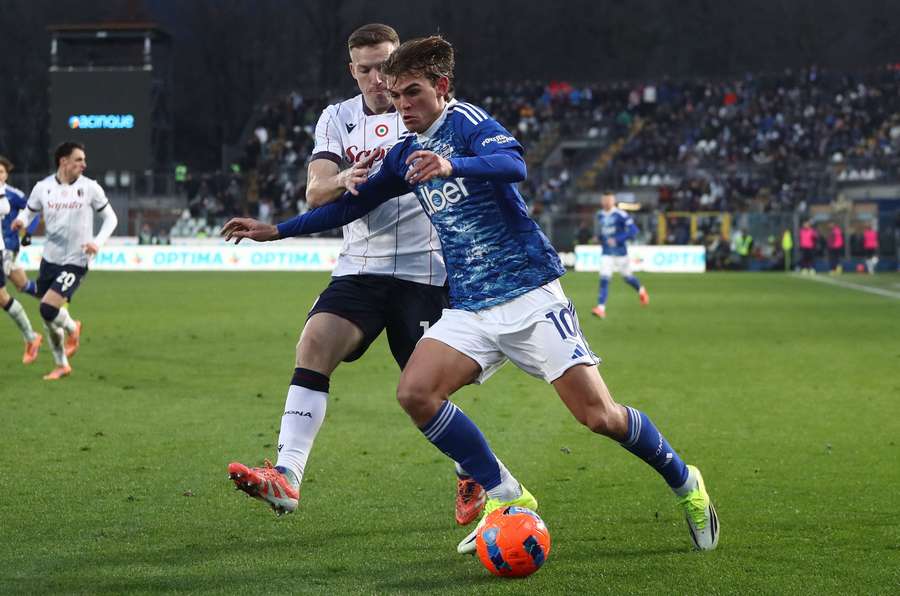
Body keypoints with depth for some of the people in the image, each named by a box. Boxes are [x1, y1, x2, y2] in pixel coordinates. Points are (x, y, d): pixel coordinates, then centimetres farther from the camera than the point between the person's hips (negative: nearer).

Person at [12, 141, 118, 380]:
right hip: (49, 259, 4)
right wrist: (21, 220, -13)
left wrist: (98, 242, -14)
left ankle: (72, 329, 13)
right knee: (48, 318, 10)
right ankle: (62, 365, 29)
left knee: (48, 309, -20)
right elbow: (29, 211, 11)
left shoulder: (90, 188, -8)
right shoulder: (43, 188, -3)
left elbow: (110, 218, 2)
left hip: (75, 262, -4)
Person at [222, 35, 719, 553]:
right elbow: (353, 204, 27)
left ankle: (686, 485, 14)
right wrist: (275, 231, 25)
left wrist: (451, 166, -45)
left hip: (529, 292, -7)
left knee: (599, 415, -12)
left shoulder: (466, 121, -7)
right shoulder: (407, 154, 15)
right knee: (415, 392, -16)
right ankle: (508, 498, -3)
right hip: (470, 308, 7)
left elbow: (514, 163, -27)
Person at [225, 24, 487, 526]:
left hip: (423, 271, -3)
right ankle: (286, 477, -26)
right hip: (359, 269, 3)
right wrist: (344, 180, -26)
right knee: (314, 346, -19)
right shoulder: (338, 119, 9)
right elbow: (315, 193, -2)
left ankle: (473, 475, 27)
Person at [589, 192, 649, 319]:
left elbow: (633, 230, -19)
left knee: (627, 277, 12)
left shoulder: (620, 215, -13)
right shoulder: (599, 215, 7)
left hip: (621, 253, -4)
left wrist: (617, 240, -25)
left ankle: (641, 291, 44)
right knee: (604, 279, -10)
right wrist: (597, 237, 5)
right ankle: (601, 308, -16)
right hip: (607, 254, 4)